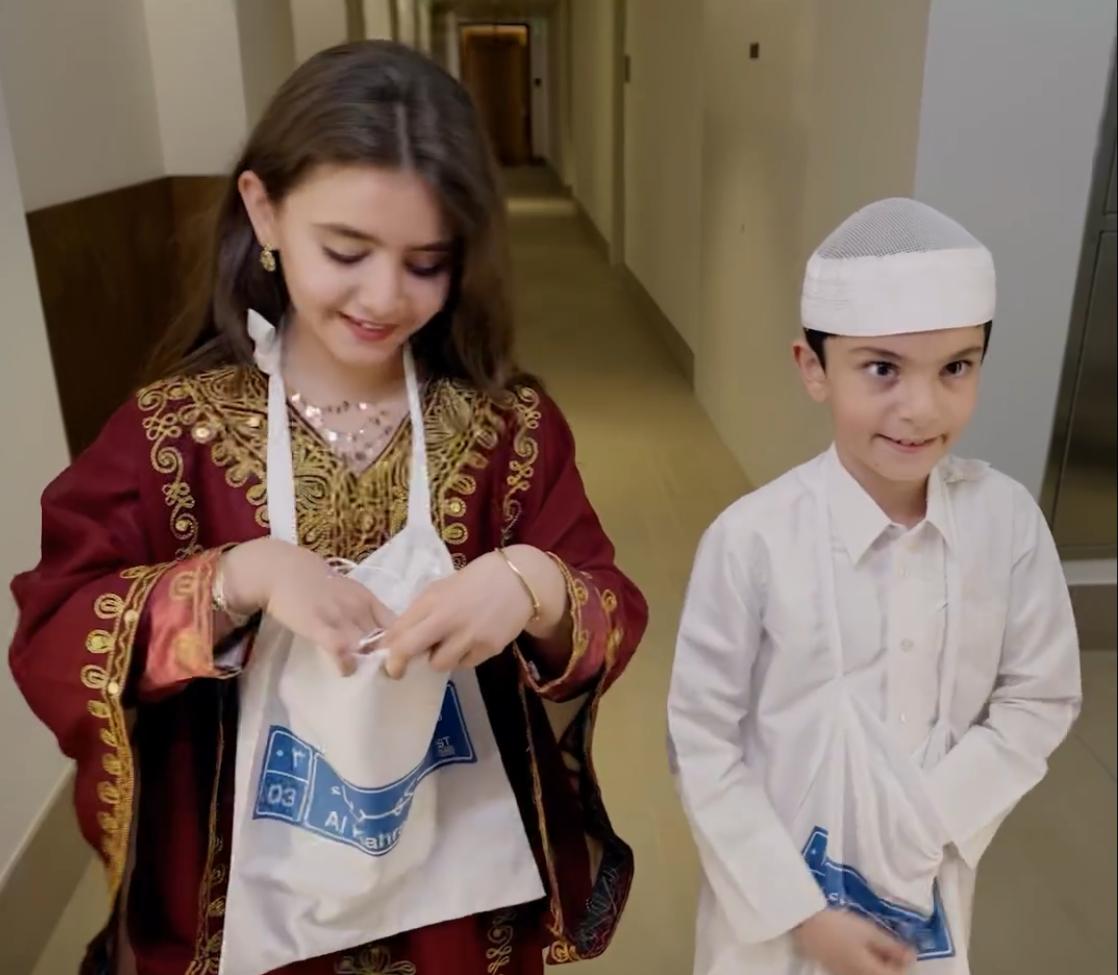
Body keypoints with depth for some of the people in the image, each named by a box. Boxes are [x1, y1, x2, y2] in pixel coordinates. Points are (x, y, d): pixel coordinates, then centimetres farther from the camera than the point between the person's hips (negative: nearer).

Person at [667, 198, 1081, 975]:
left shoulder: (1008, 522, -15)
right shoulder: (754, 539, -24)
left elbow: (1040, 700, -3)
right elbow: (702, 742, -16)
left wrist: (926, 822, -13)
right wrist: (800, 910, -12)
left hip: (929, 892, 3)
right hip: (774, 893, -2)